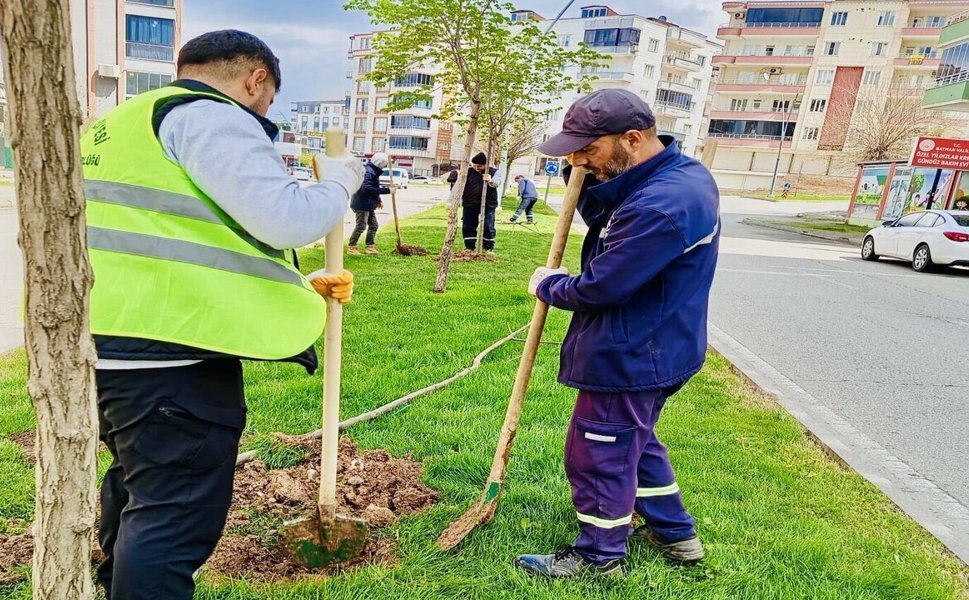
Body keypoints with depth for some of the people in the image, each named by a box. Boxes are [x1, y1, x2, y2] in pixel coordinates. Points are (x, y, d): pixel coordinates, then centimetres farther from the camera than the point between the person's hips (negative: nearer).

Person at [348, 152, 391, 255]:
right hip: (362, 204, -10)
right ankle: (351, 247, 2)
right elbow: (367, 188, -30)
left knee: (373, 225, 13)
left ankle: (370, 246, 20)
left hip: (369, 205, 10)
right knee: (361, 226, -7)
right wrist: (385, 190, -31)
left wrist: (378, 201, 16)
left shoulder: (373, 171, 13)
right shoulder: (368, 172, -19)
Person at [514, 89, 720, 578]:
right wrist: (584, 175, -5)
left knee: (599, 454, 7)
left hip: (629, 357, -11)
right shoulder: (678, 172, 4)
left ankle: (599, 556, 28)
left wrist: (548, 285, -7)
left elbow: (601, 286, -26)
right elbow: (601, 219, 13)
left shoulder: (661, 204, -30)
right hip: (651, 350, 11)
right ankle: (674, 533, 42)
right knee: (634, 441, 26)